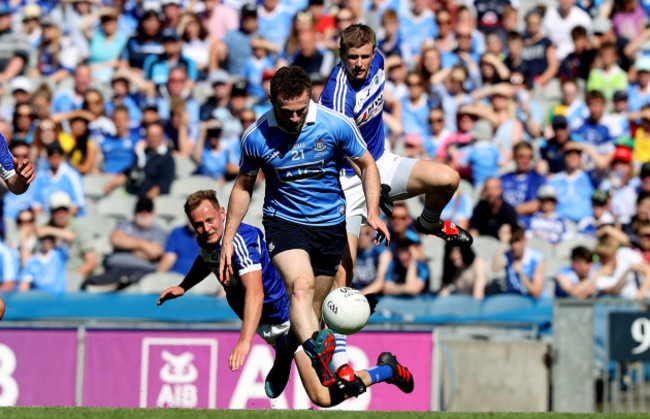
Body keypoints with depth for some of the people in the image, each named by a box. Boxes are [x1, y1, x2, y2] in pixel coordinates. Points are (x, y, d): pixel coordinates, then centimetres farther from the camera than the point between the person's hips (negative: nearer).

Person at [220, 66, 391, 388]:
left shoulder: (336, 125, -12)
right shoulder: (256, 137, -10)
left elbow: (367, 165, 3)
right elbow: (243, 186, 6)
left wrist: (373, 213, -12)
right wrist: (227, 240, 6)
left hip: (331, 225, 2)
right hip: (283, 220, -2)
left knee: (314, 305, 6)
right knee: (301, 286, -29)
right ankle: (318, 354, -53)